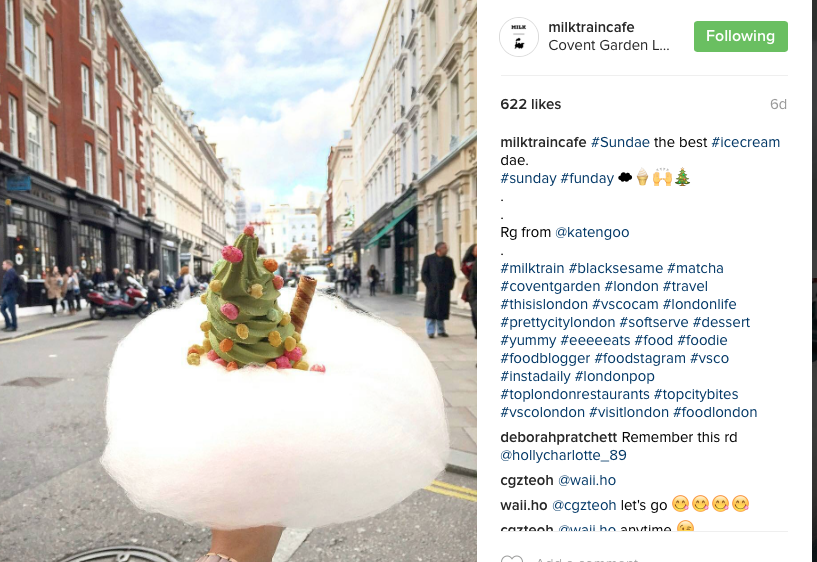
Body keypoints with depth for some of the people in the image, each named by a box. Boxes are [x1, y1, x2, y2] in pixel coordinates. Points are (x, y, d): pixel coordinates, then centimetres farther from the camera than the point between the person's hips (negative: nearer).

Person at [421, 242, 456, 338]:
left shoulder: (449, 260, 12)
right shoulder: (428, 258, 3)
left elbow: (452, 275, 15)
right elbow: (424, 273, 1)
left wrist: (450, 285, 1)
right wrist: (429, 285, -8)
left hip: (444, 290, 3)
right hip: (432, 289, -3)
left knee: (442, 310, 5)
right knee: (431, 310, -3)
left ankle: (441, 331, 15)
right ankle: (430, 332, 1)